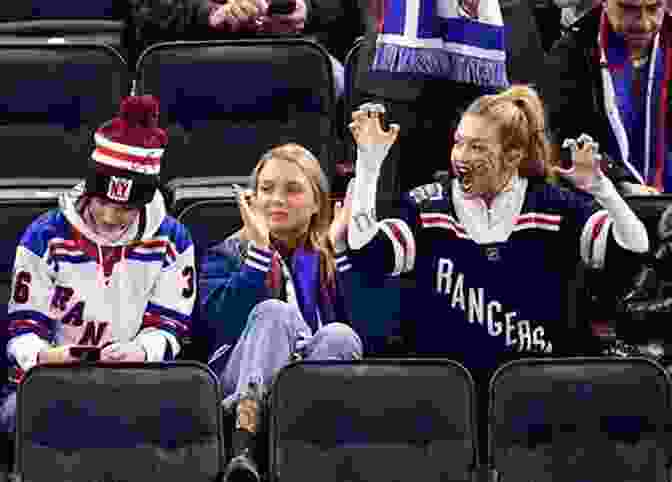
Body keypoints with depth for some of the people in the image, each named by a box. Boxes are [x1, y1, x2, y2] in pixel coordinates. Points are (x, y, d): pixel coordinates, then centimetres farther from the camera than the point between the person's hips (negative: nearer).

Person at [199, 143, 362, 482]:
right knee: (275, 312, -28)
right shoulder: (226, 255, 13)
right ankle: (242, 443, -45)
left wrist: (339, 245, -5)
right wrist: (259, 247, -13)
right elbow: (224, 318, -9)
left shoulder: (332, 256, 16)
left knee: (339, 335, -28)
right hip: (246, 384, -1)